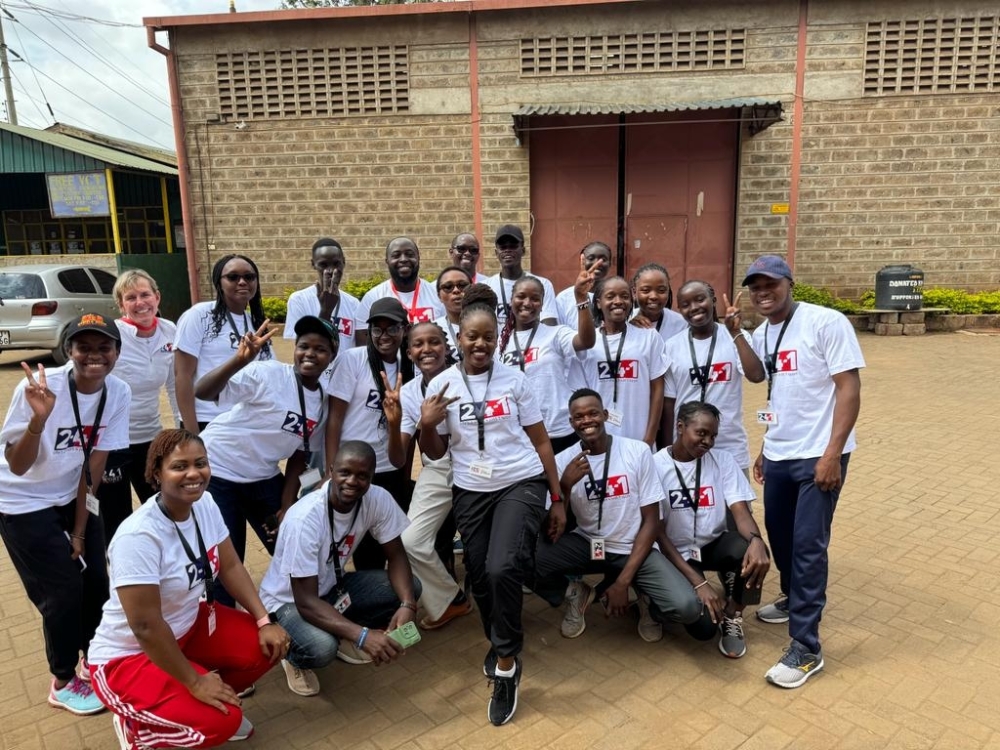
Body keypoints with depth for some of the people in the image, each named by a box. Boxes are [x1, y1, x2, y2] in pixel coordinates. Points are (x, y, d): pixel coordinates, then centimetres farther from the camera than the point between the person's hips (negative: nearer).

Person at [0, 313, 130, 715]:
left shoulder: (118, 393, -16)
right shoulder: (40, 387, -27)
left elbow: (94, 465, -9)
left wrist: (80, 529, -4)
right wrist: (38, 419, -43)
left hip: (72, 498, 4)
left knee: (97, 581, 8)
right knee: (63, 589, -1)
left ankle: (91, 657, 36)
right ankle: (63, 682, 23)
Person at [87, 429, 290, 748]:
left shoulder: (204, 503, -10)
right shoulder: (138, 536, -31)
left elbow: (230, 567, 0)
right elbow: (146, 626, -29)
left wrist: (264, 622, -9)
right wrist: (194, 681, -21)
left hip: (188, 626, 7)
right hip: (127, 655, -7)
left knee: (268, 646, -9)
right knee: (220, 721, -21)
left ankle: (204, 702, 13)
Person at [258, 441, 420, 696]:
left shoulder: (378, 499, -19)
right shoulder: (305, 518, -33)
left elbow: (396, 557, -10)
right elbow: (306, 601, -33)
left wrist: (407, 604, -30)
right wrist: (362, 635, -44)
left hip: (332, 587, 6)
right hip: (288, 601, -5)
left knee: (410, 588, -14)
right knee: (321, 648, -35)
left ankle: (343, 635, 9)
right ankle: (295, 657, 3)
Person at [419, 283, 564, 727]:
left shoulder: (514, 379, -2)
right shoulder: (441, 385, -1)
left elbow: (540, 441, 4)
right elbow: (435, 454, 5)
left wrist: (557, 499, 4)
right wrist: (426, 425, -17)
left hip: (521, 485, -2)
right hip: (471, 492, 3)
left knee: (503, 569, -20)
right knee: (480, 578, 10)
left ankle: (505, 662, 5)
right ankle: (502, 646, 42)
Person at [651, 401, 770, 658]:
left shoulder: (723, 460, -3)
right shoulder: (655, 466, -14)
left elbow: (741, 511, -12)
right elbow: (657, 532, -14)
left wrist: (756, 540, -37)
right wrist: (697, 581, -22)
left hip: (714, 545, 4)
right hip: (677, 553, -3)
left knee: (752, 552, -31)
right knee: (703, 626, -25)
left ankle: (732, 616, -2)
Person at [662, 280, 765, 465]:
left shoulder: (736, 337, -3)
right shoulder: (672, 346, -2)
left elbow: (756, 375, -21)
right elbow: (668, 403, 2)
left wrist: (735, 332, -19)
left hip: (731, 449, 0)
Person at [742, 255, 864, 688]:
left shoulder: (827, 323, -13)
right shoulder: (760, 336, 8)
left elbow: (849, 388, -15)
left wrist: (832, 453, -20)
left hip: (819, 455, -7)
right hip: (778, 455, 7)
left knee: (808, 545, -4)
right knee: (778, 532, 18)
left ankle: (805, 648, 7)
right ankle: (795, 599, 44)